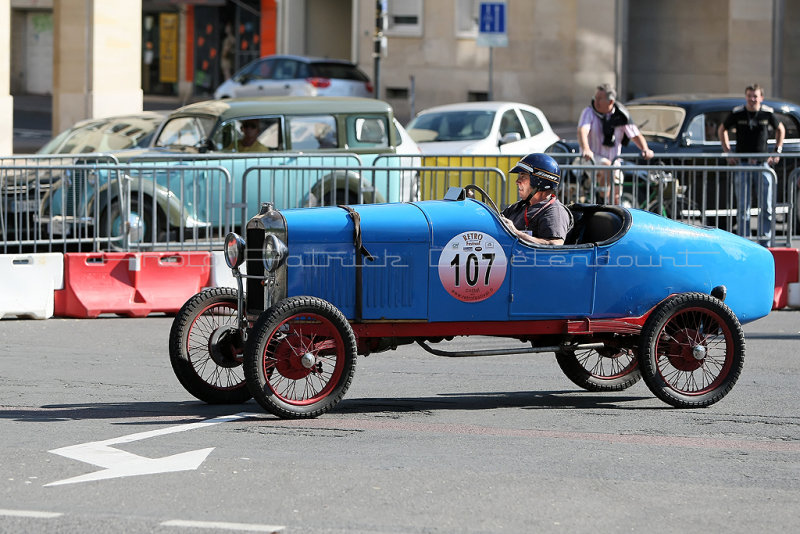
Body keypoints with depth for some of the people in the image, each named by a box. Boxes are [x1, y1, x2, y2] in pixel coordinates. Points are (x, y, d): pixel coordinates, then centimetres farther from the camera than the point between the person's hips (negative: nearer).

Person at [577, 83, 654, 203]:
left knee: (615, 197, 3)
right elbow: (582, 131, -25)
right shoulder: (589, 112, -9)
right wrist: (586, 149, -45)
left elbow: (635, 135, 1)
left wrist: (645, 149, -19)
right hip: (593, 157, -3)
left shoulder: (621, 116, -2)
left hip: (613, 158, 3)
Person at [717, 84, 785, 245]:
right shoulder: (737, 113, -2)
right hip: (742, 164, -1)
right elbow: (722, 130, 13)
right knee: (742, 206, 0)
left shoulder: (767, 113, 0)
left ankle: (764, 240, 8)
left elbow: (780, 129, 18)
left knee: (766, 206, 0)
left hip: (763, 164, 1)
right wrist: (727, 152, 4)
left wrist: (777, 151, 9)